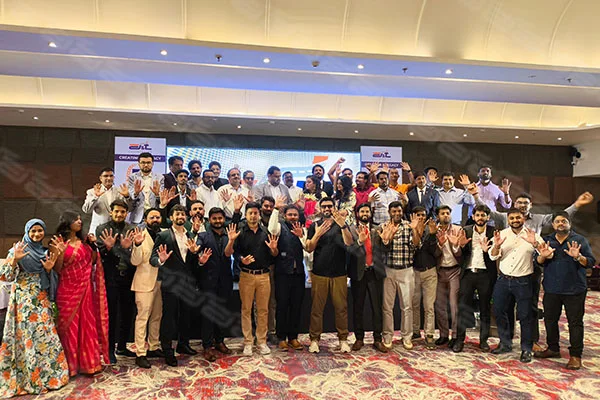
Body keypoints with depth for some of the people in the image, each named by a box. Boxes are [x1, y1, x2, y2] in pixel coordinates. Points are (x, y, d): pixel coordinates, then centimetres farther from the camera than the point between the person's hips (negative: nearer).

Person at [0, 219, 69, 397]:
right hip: (24, 300, -5)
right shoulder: (18, 249, -3)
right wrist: (14, 259, -25)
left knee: (45, 336, 5)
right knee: (28, 337, -2)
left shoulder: (45, 252, 12)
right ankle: (30, 380, 7)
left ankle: (47, 375, 16)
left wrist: (49, 269, -7)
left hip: (42, 301, 5)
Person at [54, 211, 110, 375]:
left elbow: (93, 261, 10)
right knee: (70, 326, 4)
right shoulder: (60, 243, -5)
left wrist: (93, 245, -2)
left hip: (85, 289, 5)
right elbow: (57, 269, -8)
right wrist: (61, 253, -24)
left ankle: (88, 362, 19)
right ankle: (70, 364, 17)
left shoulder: (84, 242, 10)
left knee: (88, 324, 8)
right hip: (68, 290, -4)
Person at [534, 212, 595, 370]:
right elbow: (538, 262, 3)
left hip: (574, 290, -3)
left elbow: (591, 262, -5)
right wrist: (543, 256, -19)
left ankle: (575, 355, 9)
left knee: (575, 322, 0)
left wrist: (578, 257, -24)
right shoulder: (547, 240, 8)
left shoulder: (580, 240, 1)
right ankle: (553, 349, 29)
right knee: (550, 319, 13)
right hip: (551, 289, 4)